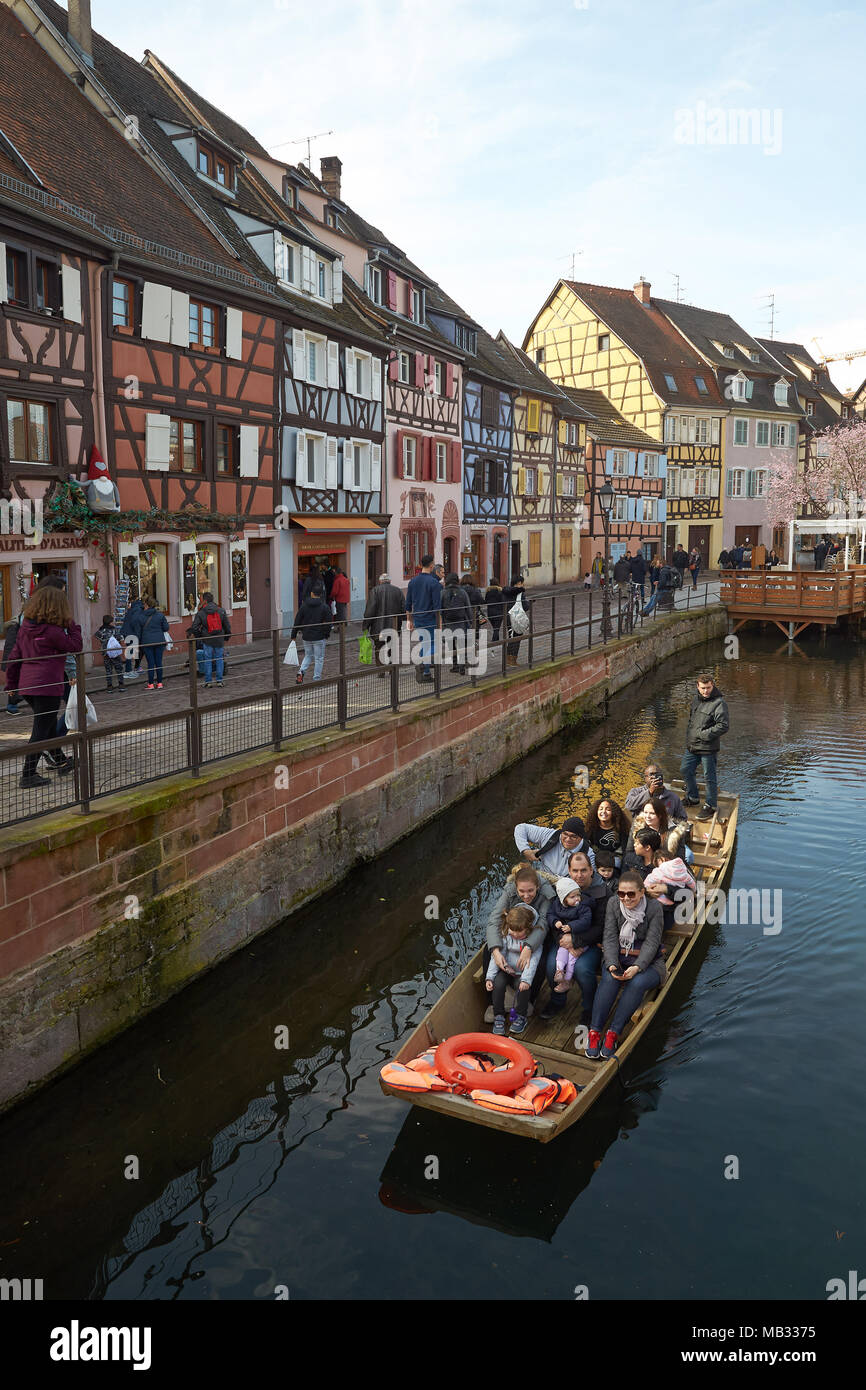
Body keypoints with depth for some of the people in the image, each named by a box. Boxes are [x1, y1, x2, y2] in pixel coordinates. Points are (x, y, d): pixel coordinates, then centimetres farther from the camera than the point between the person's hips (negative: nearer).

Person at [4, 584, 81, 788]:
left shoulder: (25, 627, 8)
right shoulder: (53, 632, -16)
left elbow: (14, 656, 12)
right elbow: (75, 645, -6)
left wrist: (12, 683, 20)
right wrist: (71, 625, 2)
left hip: (27, 686, 8)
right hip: (47, 686, -8)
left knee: (49, 725, 23)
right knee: (41, 731, -1)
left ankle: (61, 761, 37)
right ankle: (28, 775, 0)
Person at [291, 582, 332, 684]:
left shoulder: (304, 606, -1)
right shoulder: (324, 607, -7)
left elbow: (297, 622, 1)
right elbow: (328, 623, -5)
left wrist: (293, 636, 8)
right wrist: (327, 635, 9)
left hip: (306, 637, 3)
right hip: (319, 638, -3)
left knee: (308, 656, 19)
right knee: (319, 659, 7)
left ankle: (301, 671, -4)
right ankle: (317, 680, 8)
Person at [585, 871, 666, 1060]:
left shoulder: (654, 908, -9)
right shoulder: (613, 904, -1)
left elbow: (651, 943, -13)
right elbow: (610, 938, -6)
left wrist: (637, 967, -29)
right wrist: (612, 964, -23)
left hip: (648, 961, -2)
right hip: (618, 958, 2)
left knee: (638, 982, -34)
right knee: (609, 978, -30)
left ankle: (614, 1033, -27)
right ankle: (594, 1031, -26)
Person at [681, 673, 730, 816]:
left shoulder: (719, 703, -16)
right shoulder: (696, 700, 9)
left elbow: (724, 726, -21)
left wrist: (704, 734, -19)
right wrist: (689, 735, 13)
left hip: (708, 748, -8)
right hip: (692, 745, 8)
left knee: (710, 777, 3)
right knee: (685, 769, 19)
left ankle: (710, 806, 17)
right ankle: (693, 798, 38)